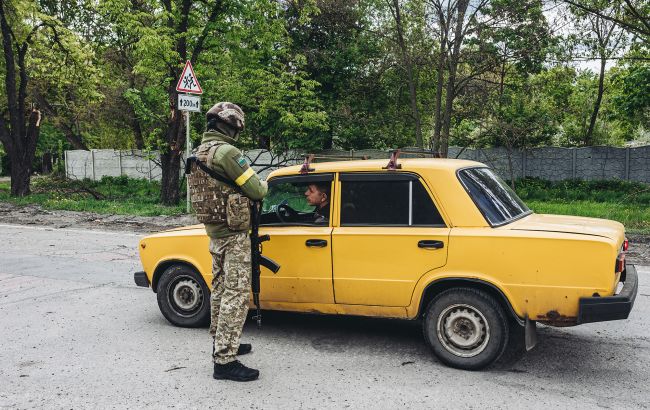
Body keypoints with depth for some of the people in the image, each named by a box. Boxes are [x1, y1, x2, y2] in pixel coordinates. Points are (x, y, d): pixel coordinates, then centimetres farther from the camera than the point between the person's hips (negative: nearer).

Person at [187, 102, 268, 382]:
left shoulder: (199, 153, 9)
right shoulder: (226, 152, -20)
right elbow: (255, 190, -16)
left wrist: (249, 183, 10)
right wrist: (265, 185, 6)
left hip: (214, 233, 10)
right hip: (234, 235, -9)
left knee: (221, 289, 19)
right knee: (236, 295, -6)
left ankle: (221, 343, 32)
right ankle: (225, 361, -4)